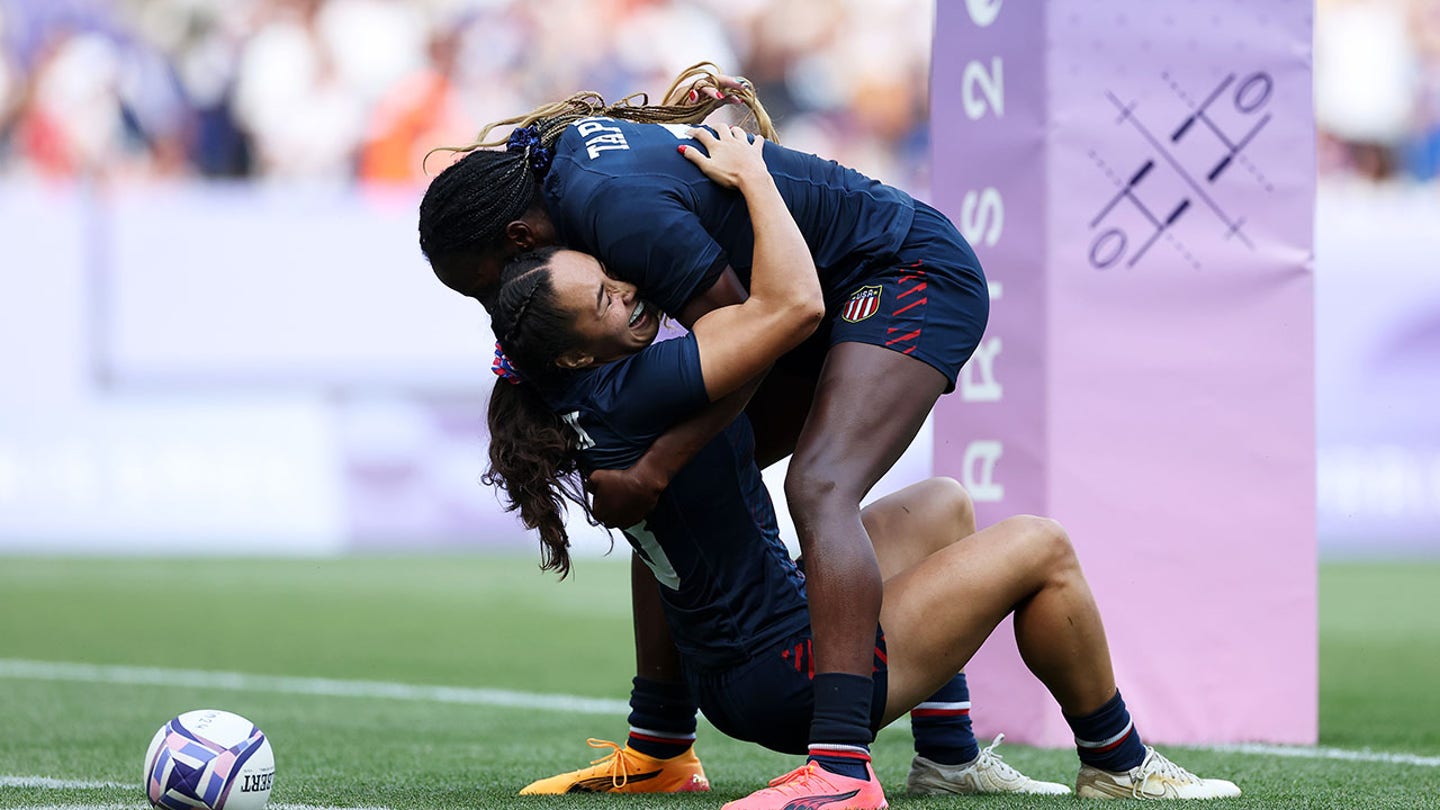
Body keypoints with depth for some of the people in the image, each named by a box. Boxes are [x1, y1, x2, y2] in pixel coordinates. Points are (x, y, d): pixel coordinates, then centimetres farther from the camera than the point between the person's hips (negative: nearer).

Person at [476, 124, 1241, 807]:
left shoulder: (596, 402, 4)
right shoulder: (630, 396, -26)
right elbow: (795, 304, -30)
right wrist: (750, 174, -17)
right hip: (788, 681, -11)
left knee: (943, 504, 29)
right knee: (1040, 547, -2)